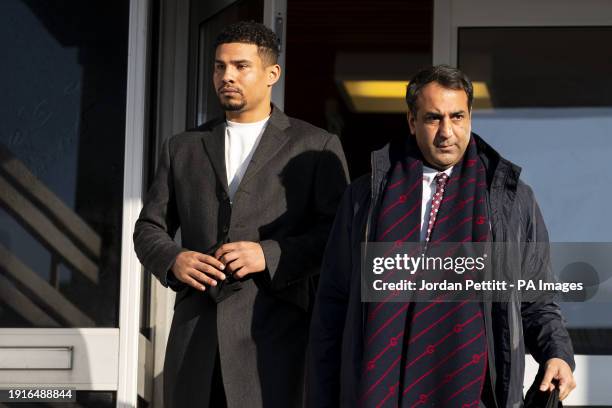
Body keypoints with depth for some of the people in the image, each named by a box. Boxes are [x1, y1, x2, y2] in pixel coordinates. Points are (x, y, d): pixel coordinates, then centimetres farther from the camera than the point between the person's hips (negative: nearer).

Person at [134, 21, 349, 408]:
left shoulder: (316, 147, 6)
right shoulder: (183, 148, 16)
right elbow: (149, 229, 16)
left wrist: (270, 255, -15)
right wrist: (173, 260, -6)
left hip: (273, 340, -3)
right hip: (195, 337, 3)